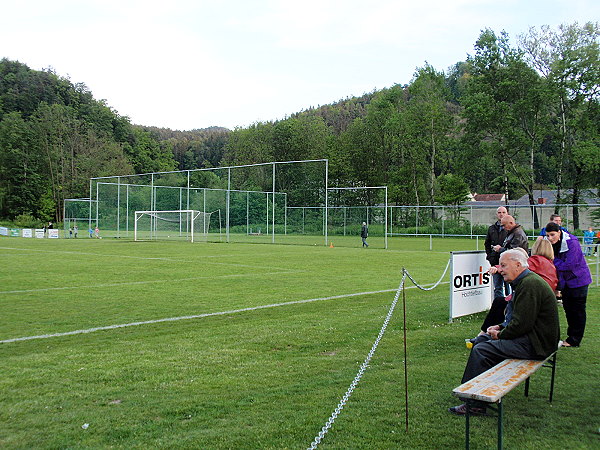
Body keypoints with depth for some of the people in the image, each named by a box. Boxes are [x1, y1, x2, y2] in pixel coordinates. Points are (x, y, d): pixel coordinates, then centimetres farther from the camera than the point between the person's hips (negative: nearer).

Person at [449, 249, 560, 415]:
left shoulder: (529, 284, -19)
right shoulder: (527, 280, 15)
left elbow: (521, 325, -23)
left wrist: (500, 335, -8)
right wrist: (500, 328, 7)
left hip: (535, 344, -11)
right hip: (537, 339, 11)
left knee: (480, 350, -15)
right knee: (483, 342, 12)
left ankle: (474, 403, -6)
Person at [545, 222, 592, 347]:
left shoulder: (571, 242, -24)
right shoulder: (552, 244, -2)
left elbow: (569, 265, -26)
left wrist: (553, 262, -17)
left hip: (578, 280, -7)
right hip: (565, 282, 7)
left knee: (578, 311, 1)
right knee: (568, 309, 13)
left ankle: (575, 340, 8)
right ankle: (571, 336, 25)